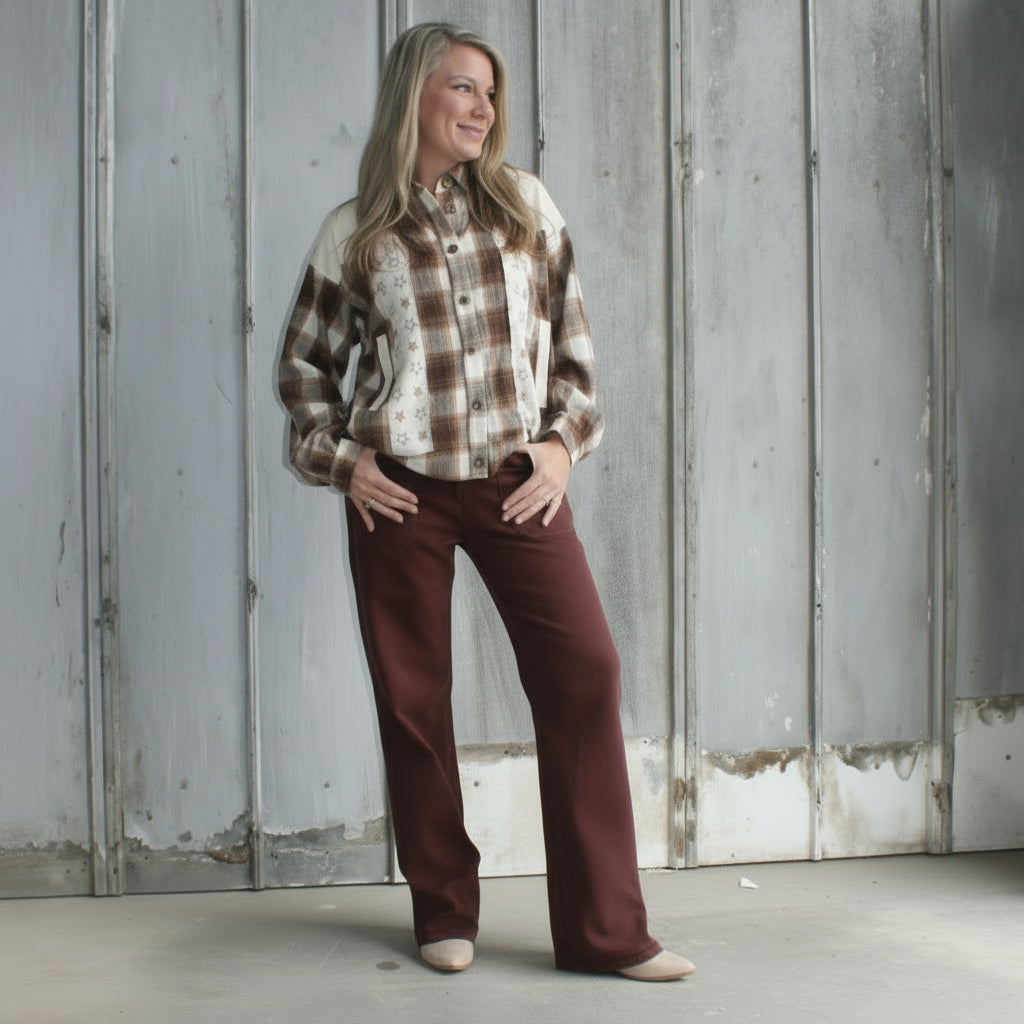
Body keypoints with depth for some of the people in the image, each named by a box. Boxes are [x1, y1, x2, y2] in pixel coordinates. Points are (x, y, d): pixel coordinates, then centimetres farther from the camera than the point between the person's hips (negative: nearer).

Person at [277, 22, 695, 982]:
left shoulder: (527, 205, 8)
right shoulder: (355, 231, 4)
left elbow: (571, 337, 11)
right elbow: (304, 362, 11)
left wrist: (564, 440, 0)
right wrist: (338, 458, 0)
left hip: (517, 480, 1)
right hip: (400, 489, -1)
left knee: (584, 670, -10)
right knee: (412, 698, 4)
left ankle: (604, 928, -2)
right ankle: (443, 912, 21)